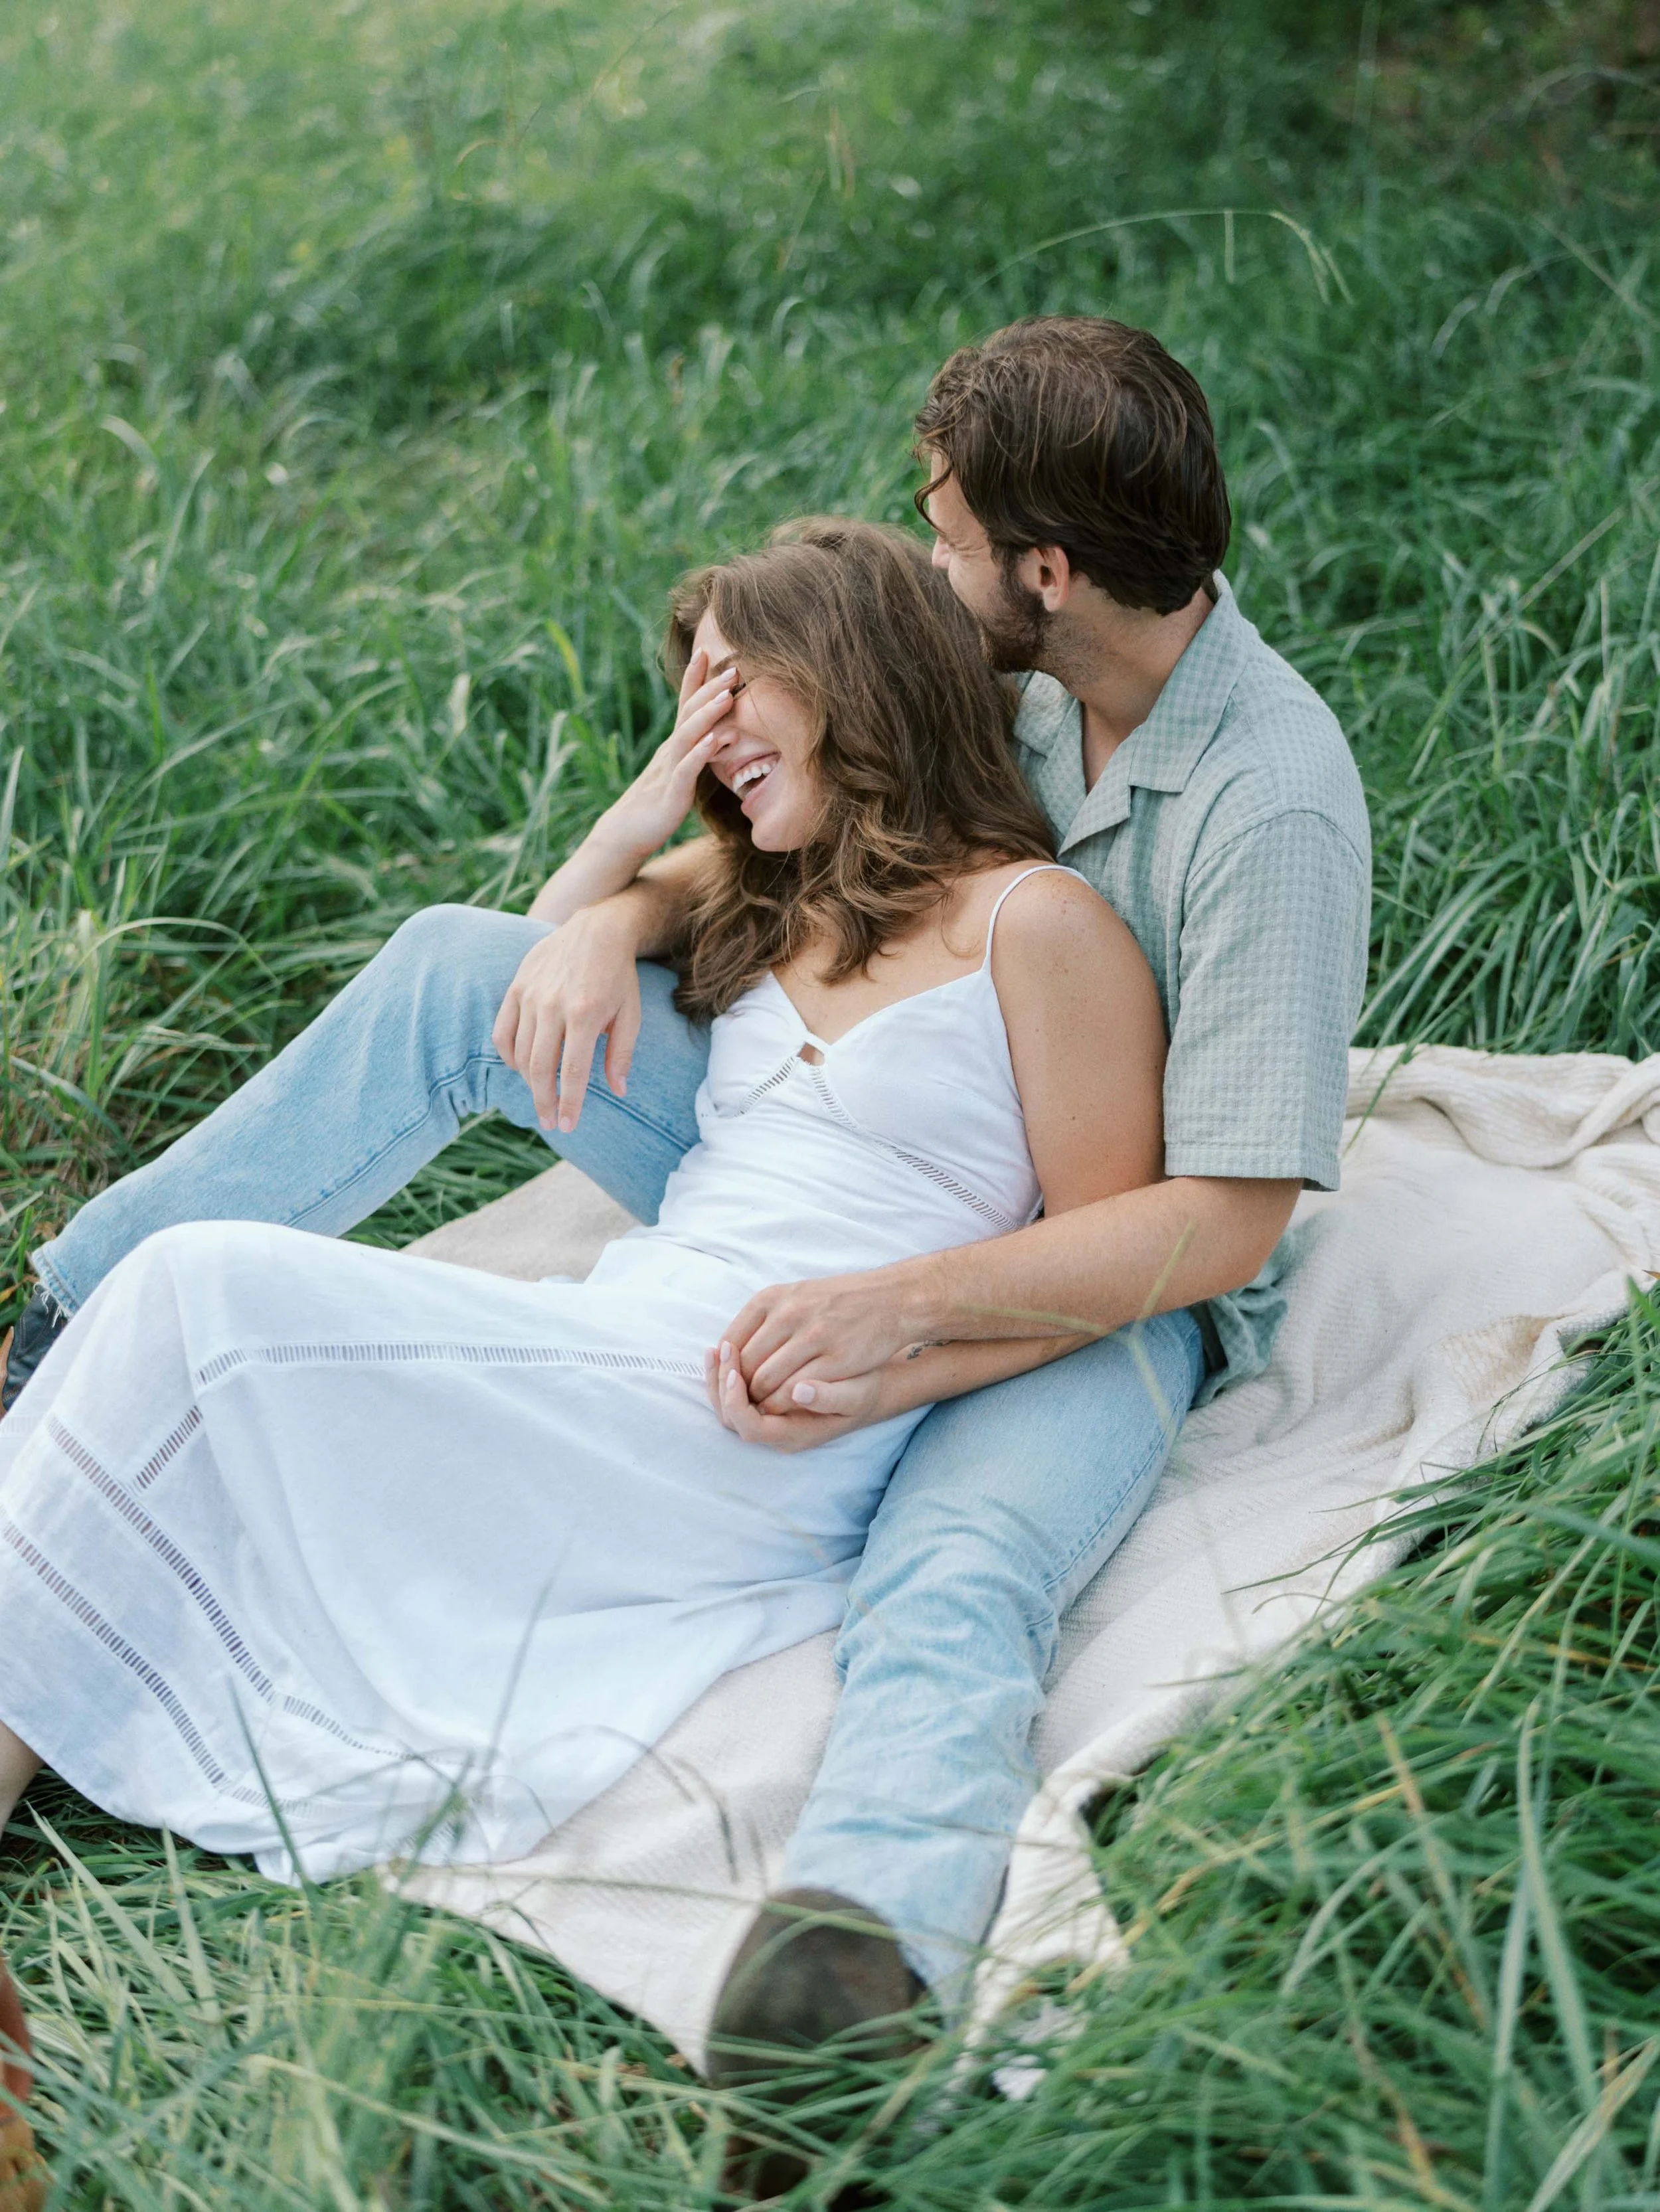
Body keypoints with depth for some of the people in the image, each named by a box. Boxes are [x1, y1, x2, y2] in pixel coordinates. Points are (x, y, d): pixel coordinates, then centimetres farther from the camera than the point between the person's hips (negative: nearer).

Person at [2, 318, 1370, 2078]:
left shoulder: (1273, 800, -23)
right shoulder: (1015, 677, 1)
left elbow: (1222, 1222, -26)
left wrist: (900, 1303, -36)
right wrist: (622, 913, -10)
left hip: (1105, 1288, -7)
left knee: (957, 1575, -42)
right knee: (454, 967, -1)